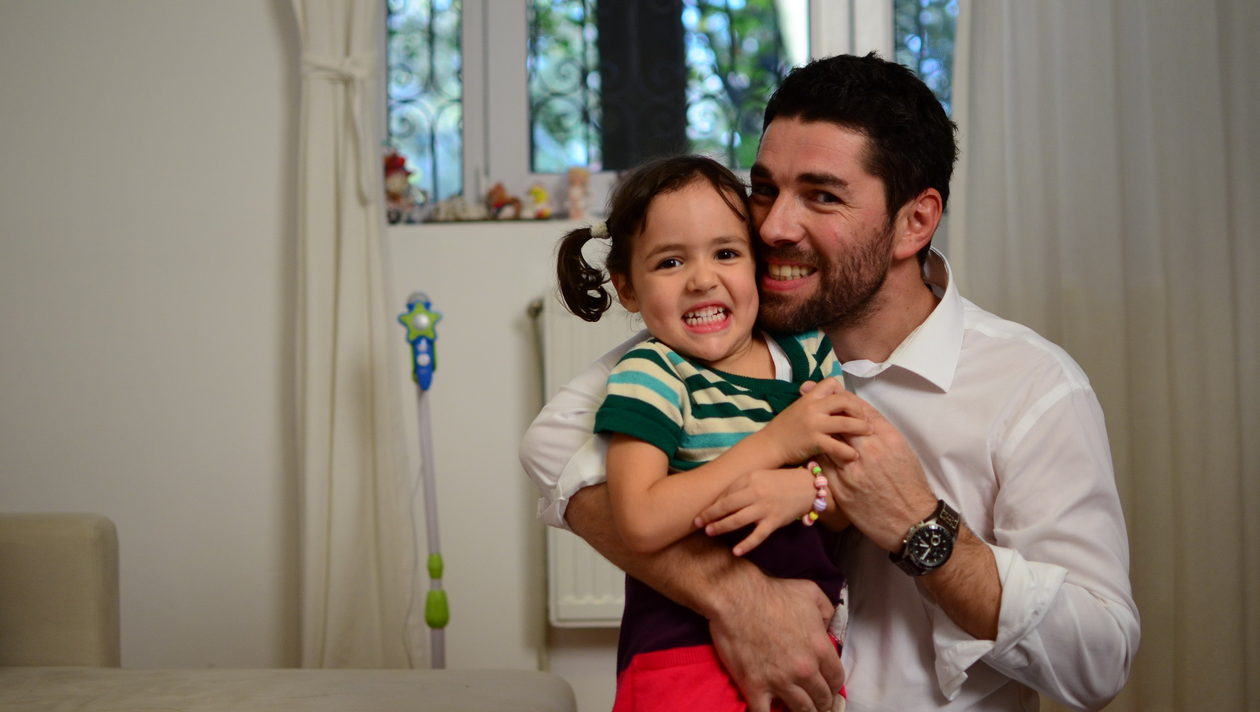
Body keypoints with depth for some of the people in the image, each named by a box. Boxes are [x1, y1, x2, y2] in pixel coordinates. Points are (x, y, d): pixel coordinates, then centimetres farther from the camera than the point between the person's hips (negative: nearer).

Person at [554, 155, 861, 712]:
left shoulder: (808, 354, 2)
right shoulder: (650, 375, -12)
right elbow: (639, 522, -24)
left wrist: (804, 489, -21)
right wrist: (776, 441, -22)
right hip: (687, 657, -4)